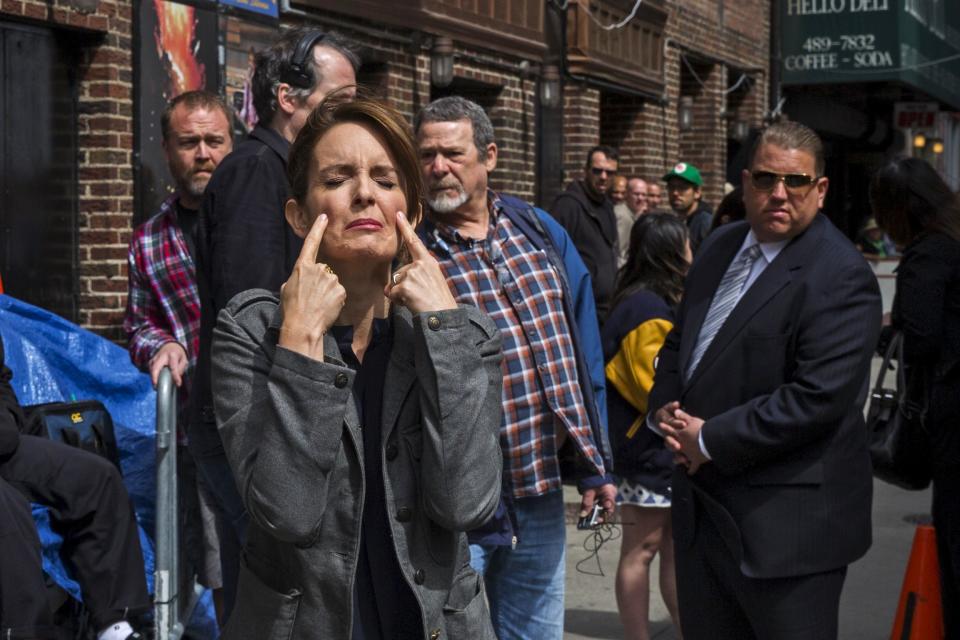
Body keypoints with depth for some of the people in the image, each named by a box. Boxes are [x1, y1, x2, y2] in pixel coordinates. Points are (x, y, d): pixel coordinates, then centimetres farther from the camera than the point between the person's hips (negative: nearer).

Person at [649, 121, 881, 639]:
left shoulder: (840, 277, -16)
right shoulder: (721, 247, 10)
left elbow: (817, 398, -24)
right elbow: (679, 341, 21)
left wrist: (710, 440, -17)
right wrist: (665, 408, 1)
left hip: (784, 524, -8)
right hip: (702, 506, 8)